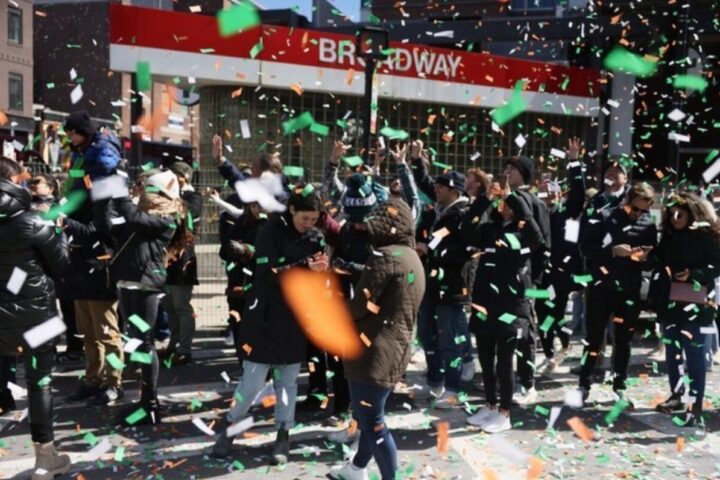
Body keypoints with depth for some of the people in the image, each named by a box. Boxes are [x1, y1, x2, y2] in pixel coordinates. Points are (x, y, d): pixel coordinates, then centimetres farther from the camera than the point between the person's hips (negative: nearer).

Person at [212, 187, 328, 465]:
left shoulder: (315, 237, 3)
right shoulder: (270, 232, -11)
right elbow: (270, 275, -20)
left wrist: (321, 270, -16)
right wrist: (305, 267, -27)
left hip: (296, 318, 4)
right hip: (266, 317, -4)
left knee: (288, 380, 11)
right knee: (253, 381, 0)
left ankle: (283, 435, 24)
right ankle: (231, 427, 22)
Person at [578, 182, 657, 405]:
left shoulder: (649, 226, 5)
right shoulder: (604, 217, -3)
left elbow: (652, 262, 8)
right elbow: (585, 246, -9)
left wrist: (644, 259, -15)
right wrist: (612, 251, -22)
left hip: (630, 292, 3)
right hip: (601, 287, -2)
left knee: (623, 342, 11)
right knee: (593, 340, 4)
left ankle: (619, 388, 23)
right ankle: (584, 387, 15)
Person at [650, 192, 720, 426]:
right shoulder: (668, 237, 12)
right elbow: (659, 267, 12)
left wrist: (693, 275, -21)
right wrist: (655, 299, 6)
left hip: (696, 303, -5)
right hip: (670, 301, 6)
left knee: (694, 352, -5)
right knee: (672, 349, 12)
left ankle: (696, 406, -1)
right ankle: (677, 395, 25)